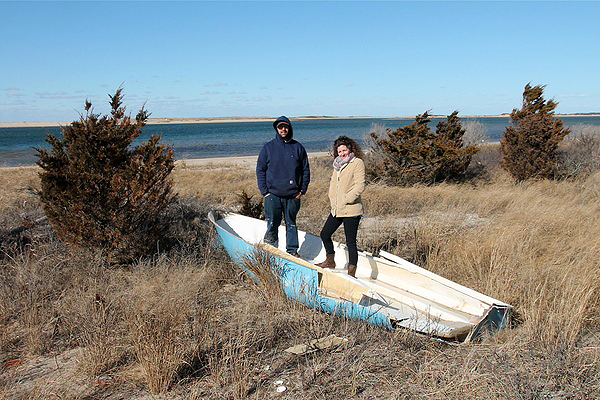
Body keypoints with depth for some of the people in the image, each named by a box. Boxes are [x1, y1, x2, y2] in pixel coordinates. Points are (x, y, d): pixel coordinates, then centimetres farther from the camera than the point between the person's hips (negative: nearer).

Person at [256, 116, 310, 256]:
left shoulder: (298, 147, 7)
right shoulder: (268, 147, 4)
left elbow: (306, 170, 10)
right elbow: (260, 170, 5)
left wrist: (302, 190, 2)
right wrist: (264, 191, -3)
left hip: (293, 196, 1)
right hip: (273, 194, -1)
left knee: (291, 224, 10)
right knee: (272, 224, 0)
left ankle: (292, 250, 21)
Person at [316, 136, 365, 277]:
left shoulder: (357, 163, -7)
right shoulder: (338, 165, 16)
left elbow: (360, 186, -14)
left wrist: (345, 200, -15)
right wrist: (333, 201, 8)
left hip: (351, 211, -8)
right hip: (336, 210, 8)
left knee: (350, 242, -4)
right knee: (325, 234, 16)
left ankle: (352, 272, 4)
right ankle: (330, 261, 37)